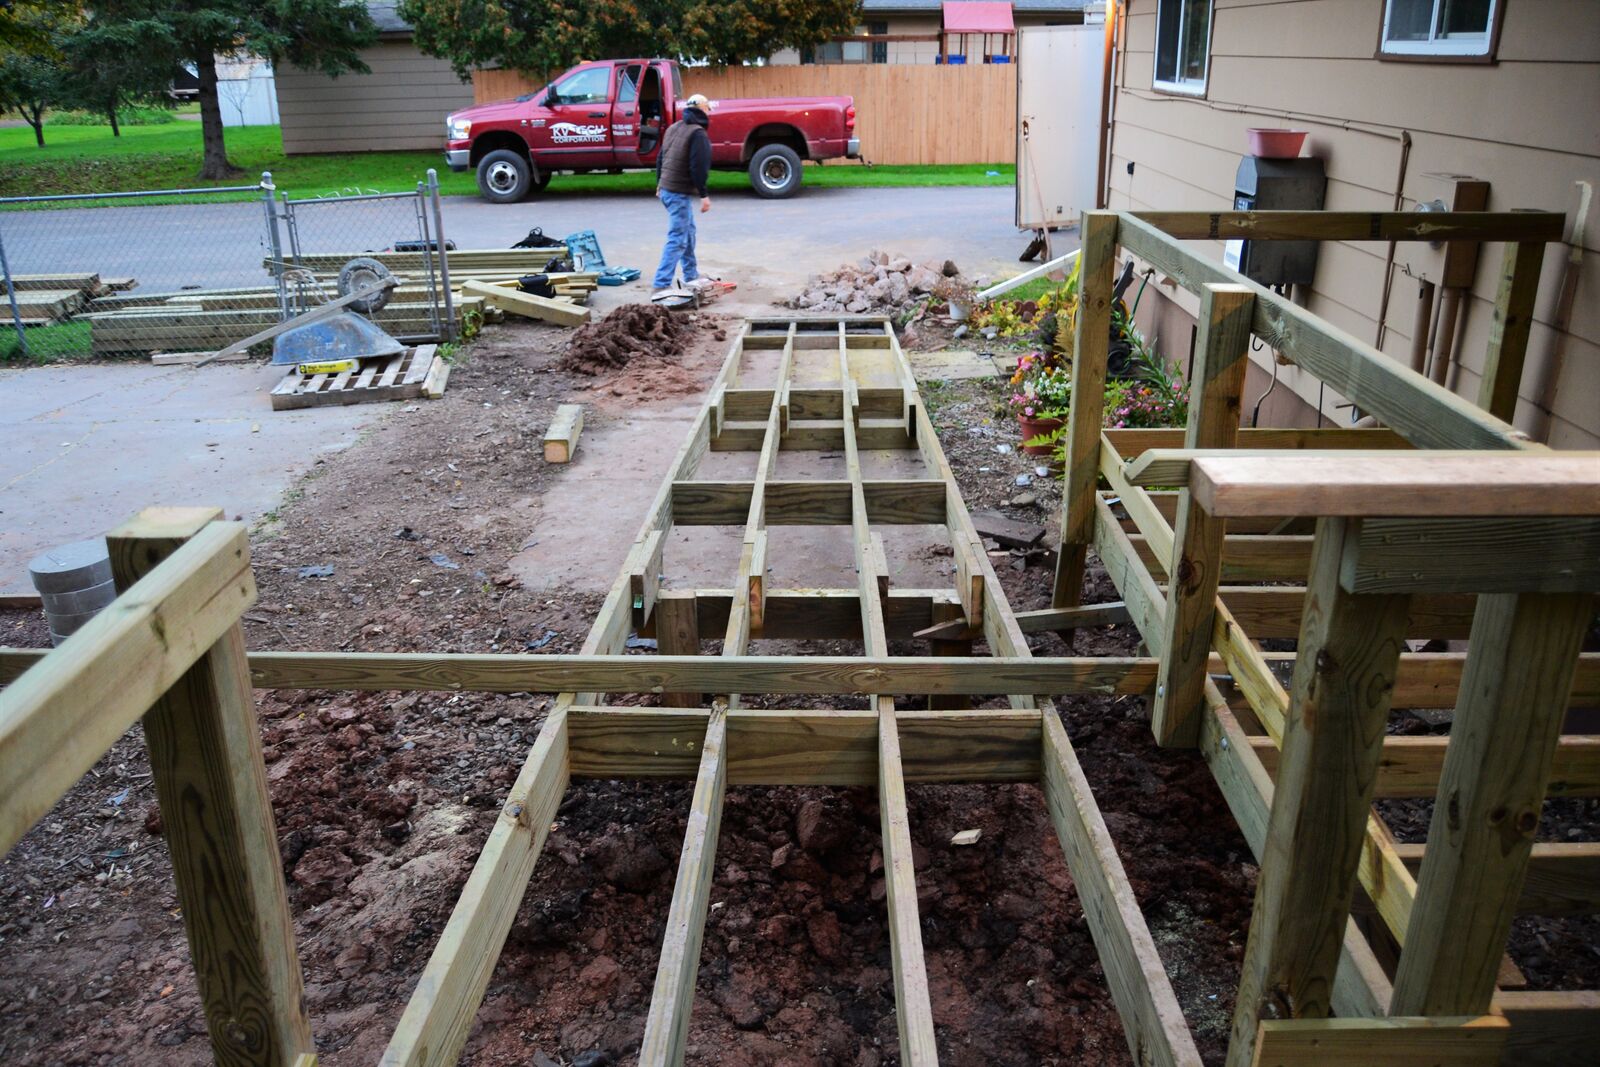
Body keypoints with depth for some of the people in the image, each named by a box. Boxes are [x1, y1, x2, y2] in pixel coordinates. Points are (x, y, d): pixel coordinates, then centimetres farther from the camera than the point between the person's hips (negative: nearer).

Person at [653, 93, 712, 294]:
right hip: (680, 193, -10)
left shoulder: (673, 128, 14)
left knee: (688, 232, 23)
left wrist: (659, 184, 28)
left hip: (666, 189, 10)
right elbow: (698, 167, -20)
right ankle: (661, 284, -15)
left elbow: (660, 159, 19)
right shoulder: (698, 134, -14)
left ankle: (691, 276, 33)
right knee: (677, 239, -10)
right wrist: (704, 195, -17)